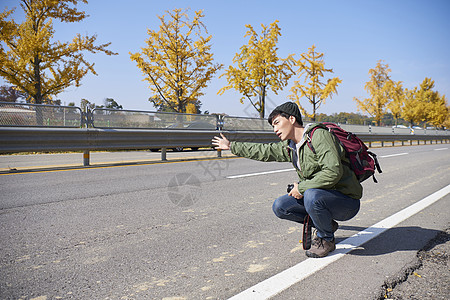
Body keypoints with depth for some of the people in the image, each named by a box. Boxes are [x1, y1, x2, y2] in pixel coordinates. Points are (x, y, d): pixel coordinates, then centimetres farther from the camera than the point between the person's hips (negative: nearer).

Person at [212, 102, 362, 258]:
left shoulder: (319, 135, -20)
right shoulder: (289, 146, 6)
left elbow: (333, 172, -30)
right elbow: (263, 151, 18)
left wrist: (302, 188, -20)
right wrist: (231, 146, 26)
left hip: (346, 200, -7)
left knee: (312, 195, -36)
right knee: (279, 207, 0)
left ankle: (327, 239, -6)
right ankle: (326, 224, 13)